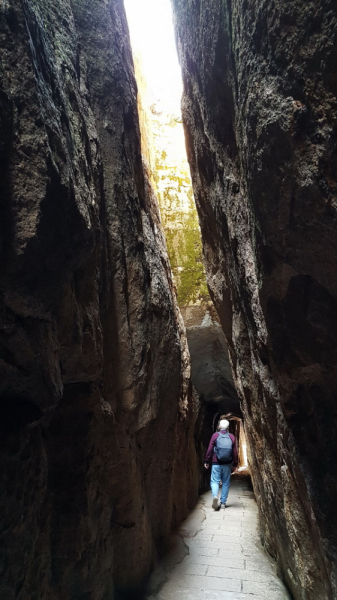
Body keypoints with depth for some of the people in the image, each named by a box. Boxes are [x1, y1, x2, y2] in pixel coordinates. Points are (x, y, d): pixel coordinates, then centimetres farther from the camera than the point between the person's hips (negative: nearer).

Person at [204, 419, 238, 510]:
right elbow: (235, 452, 3)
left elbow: (210, 449, -4)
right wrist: (235, 464, 11)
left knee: (215, 481, 3)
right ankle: (223, 503, 14)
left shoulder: (215, 435, -3)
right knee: (226, 483, 12)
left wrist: (206, 461, 4)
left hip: (216, 464, -2)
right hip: (227, 464, 2)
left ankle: (215, 496, -22)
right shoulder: (232, 437, 2)